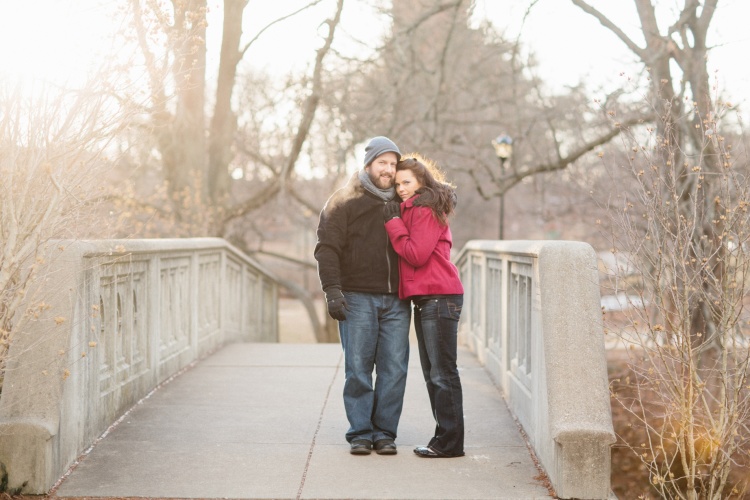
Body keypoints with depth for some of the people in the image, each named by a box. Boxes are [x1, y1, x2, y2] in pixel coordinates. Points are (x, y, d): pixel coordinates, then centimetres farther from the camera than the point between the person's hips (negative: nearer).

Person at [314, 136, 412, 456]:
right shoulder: (344, 202, 3)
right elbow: (327, 248, -4)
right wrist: (332, 290, -15)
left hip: (396, 301, 3)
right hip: (357, 298, -3)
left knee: (394, 368, 0)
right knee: (358, 367, -3)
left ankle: (384, 432, 8)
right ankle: (360, 432, 6)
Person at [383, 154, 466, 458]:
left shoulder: (425, 210, -9)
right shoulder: (412, 209, 21)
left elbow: (416, 254, -16)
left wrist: (394, 223, -8)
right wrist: (396, 222, 7)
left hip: (438, 297, -11)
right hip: (424, 299, 11)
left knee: (443, 372, -8)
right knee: (432, 373, 12)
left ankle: (449, 442, -5)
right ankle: (445, 438, 18)